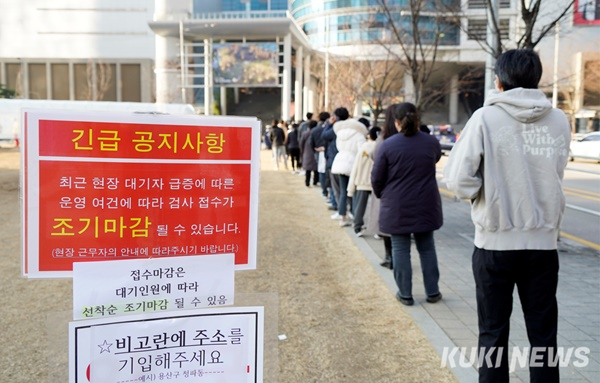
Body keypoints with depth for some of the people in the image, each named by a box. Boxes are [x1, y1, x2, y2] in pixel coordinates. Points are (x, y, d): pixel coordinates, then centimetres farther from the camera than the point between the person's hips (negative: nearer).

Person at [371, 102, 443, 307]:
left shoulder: (388, 145, -10)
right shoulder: (431, 142, -1)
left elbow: (377, 177, -5)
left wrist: (382, 194, 14)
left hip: (397, 207, -3)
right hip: (425, 206, 3)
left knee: (400, 250, 6)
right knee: (427, 248, 15)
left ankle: (405, 294, 12)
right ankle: (432, 292, 22)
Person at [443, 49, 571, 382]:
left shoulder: (486, 118, -10)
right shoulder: (559, 121, 1)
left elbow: (458, 180, -11)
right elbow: (555, 174, 11)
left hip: (496, 242, -3)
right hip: (544, 242, 3)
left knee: (494, 333, 11)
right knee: (543, 334, 14)